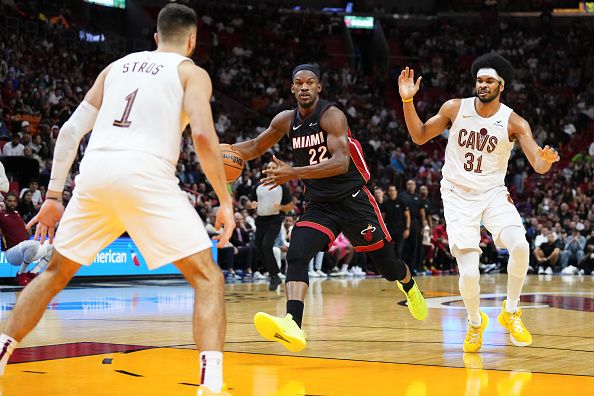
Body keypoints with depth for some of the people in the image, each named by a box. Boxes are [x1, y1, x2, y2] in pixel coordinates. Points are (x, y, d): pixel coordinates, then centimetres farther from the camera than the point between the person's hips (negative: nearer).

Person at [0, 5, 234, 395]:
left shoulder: (117, 66, 26)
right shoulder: (192, 72, 12)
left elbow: (71, 131, 20)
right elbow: (203, 136, -5)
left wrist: (53, 196, 23)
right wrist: (226, 201, 2)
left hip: (95, 171, 5)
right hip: (145, 173, -5)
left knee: (56, 272, 25)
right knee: (208, 278, 1)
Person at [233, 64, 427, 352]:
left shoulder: (331, 116, -17)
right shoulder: (286, 120, 1)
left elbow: (341, 163, -30)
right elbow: (255, 147, 17)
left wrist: (294, 173, -40)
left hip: (353, 199, -4)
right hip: (319, 206, 4)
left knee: (387, 265, 10)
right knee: (296, 255, -23)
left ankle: (408, 284, 48)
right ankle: (292, 327, -38)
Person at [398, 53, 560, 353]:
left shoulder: (514, 123, -7)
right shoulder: (455, 108, -3)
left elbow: (538, 165, -13)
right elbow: (420, 136, 7)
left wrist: (547, 160, -38)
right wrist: (407, 100, -6)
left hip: (493, 194, 0)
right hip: (458, 197, 0)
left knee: (520, 245, -28)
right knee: (469, 273, -14)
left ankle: (511, 312, -3)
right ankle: (475, 322, 19)